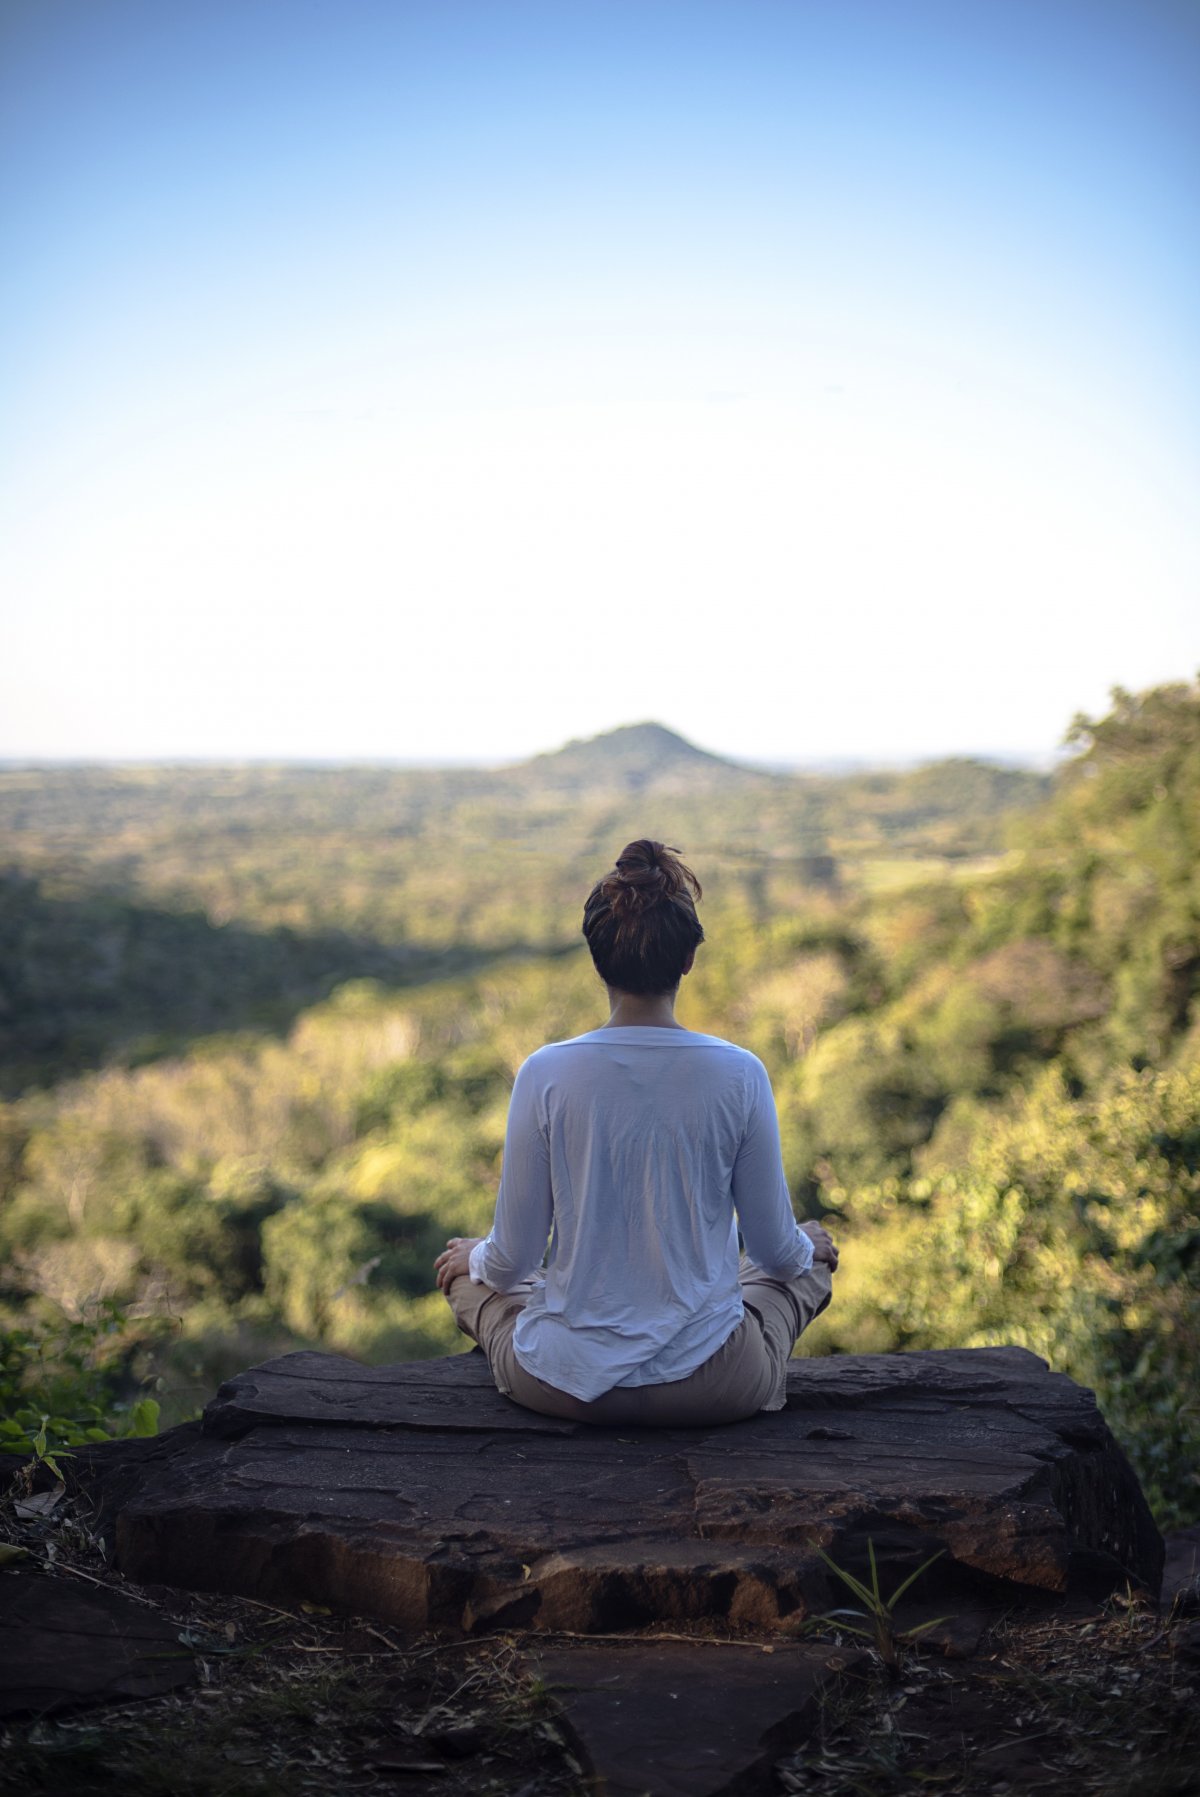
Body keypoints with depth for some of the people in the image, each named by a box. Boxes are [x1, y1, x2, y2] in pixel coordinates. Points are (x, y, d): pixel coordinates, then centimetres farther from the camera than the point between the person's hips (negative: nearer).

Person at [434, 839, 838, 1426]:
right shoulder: (739, 1075, -13)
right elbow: (775, 1250, -2)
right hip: (711, 1388, 1)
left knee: (463, 1266, 32)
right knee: (812, 1258, 32)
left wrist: (477, 1257, 19)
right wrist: (805, 1246, 22)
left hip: (564, 1385, 0)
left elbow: (514, 1257, -6)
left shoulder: (546, 1074, -13)